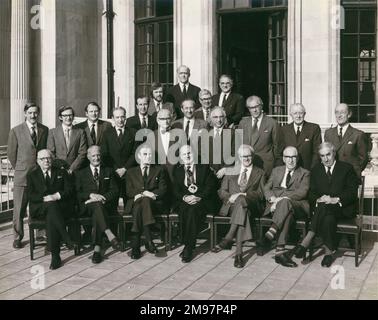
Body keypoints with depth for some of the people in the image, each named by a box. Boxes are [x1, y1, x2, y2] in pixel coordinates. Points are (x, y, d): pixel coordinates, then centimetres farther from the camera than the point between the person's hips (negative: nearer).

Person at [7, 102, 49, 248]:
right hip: (22, 175, -1)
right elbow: (11, 153, 5)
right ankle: (17, 237, 15)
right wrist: (19, 169, 7)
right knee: (19, 209, 3)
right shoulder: (16, 131, 0)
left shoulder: (45, 130, 7)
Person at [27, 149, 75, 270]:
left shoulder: (61, 172, 18)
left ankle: (55, 256, -36)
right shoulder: (32, 175, 16)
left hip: (60, 207, 1)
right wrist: (45, 198, -15)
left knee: (51, 217, -34)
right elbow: (31, 195, 2)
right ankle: (66, 238, -36)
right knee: (51, 206, -36)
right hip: (39, 208, 0)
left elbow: (69, 191, 7)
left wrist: (57, 196, -12)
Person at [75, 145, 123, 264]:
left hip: (106, 205, 1)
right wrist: (91, 195, -13)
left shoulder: (108, 171, 21)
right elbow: (77, 193, 6)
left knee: (97, 210, -36)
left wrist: (102, 197, -10)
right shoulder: (80, 173, 20)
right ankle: (110, 235, -51)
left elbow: (115, 191, 8)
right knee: (97, 204, -37)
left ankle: (97, 248, -43)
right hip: (86, 206, 0)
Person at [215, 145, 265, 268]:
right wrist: (231, 196, -9)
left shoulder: (259, 173, 19)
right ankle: (239, 251, -43)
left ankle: (228, 239, -41)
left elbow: (260, 194, 5)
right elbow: (221, 192, 15)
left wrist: (242, 195, -12)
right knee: (242, 212, -37)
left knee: (241, 201, -38)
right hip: (232, 205, 1)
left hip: (251, 206, -1)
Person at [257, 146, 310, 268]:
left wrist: (282, 198, -16)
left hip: (296, 205, -1)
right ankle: (280, 250, -48)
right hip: (276, 204, 1)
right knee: (287, 212, -37)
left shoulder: (304, 173, 16)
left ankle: (268, 237, -49)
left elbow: (302, 192, -2)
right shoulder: (276, 170, 27)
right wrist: (272, 198, -10)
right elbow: (266, 188, 16)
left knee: (285, 202, -39)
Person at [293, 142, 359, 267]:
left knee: (324, 207, -37)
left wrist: (336, 199, -17)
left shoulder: (347, 168, 8)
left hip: (343, 208, -2)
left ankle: (307, 241, -40)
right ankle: (329, 251, -33)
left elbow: (352, 191, -1)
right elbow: (311, 193, 11)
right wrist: (318, 199, -13)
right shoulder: (316, 170, 17)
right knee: (328, 218, -36)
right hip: (321, 207, 3)